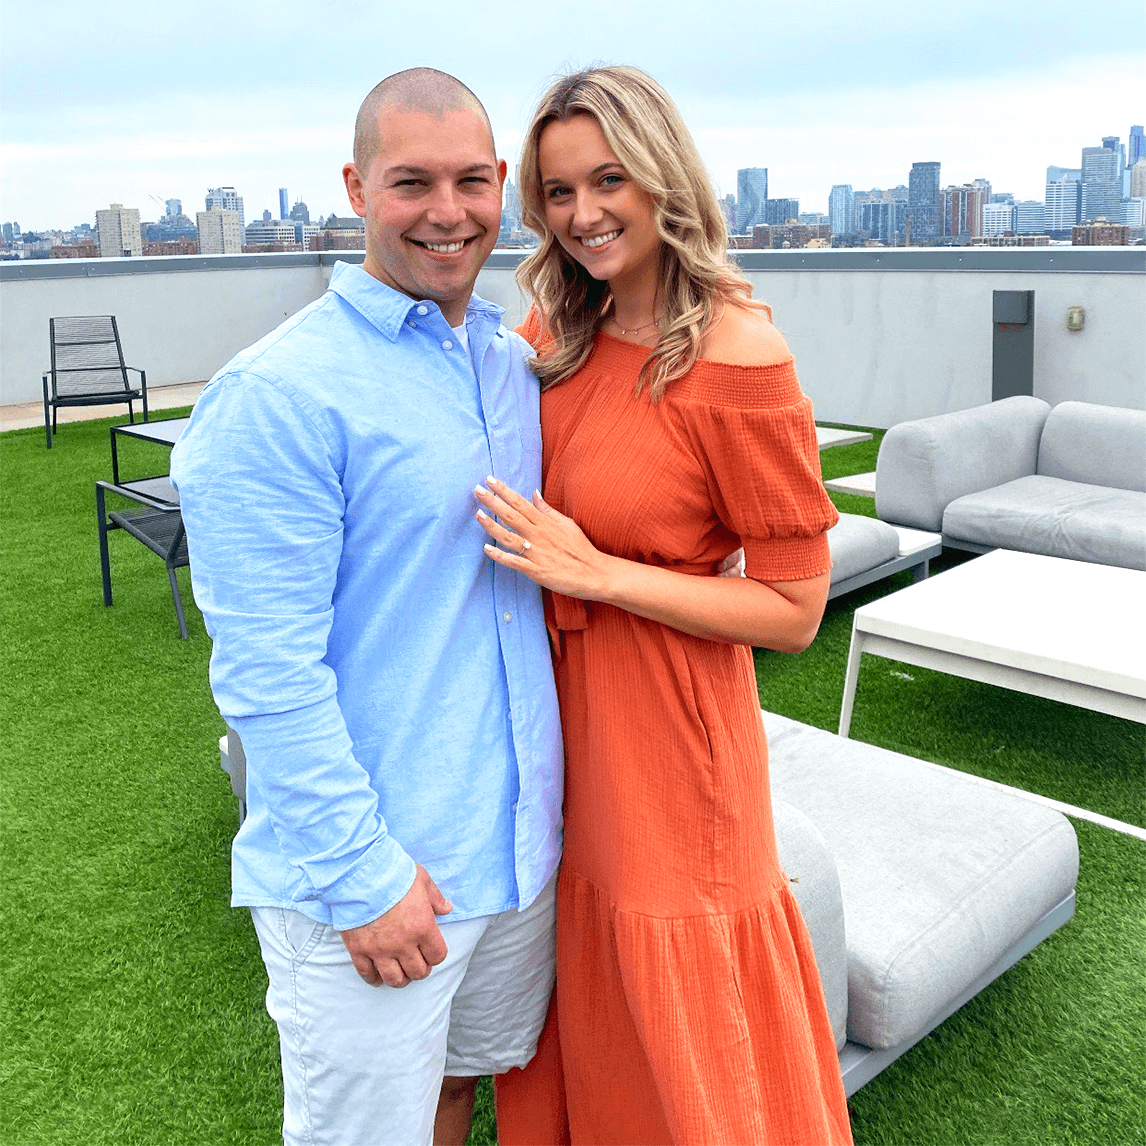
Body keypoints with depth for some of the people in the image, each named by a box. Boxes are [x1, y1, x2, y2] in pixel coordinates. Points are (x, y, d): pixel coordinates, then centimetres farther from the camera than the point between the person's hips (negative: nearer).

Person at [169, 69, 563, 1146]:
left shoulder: (514, 362, 5)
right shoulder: (278, 395, -18)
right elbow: (267, 670, -20)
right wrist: (362, 875, -18)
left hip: (516, 838, 7)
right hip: (367, 870, -6)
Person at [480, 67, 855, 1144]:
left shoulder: (737, 353, -20)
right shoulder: (560, 331, 1)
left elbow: (795, 611, -17)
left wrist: (596, 572, -22)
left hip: (662, 731, -6)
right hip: (557, 712, 7)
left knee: (673, 1039, 14)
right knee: (579, 1008, 26)